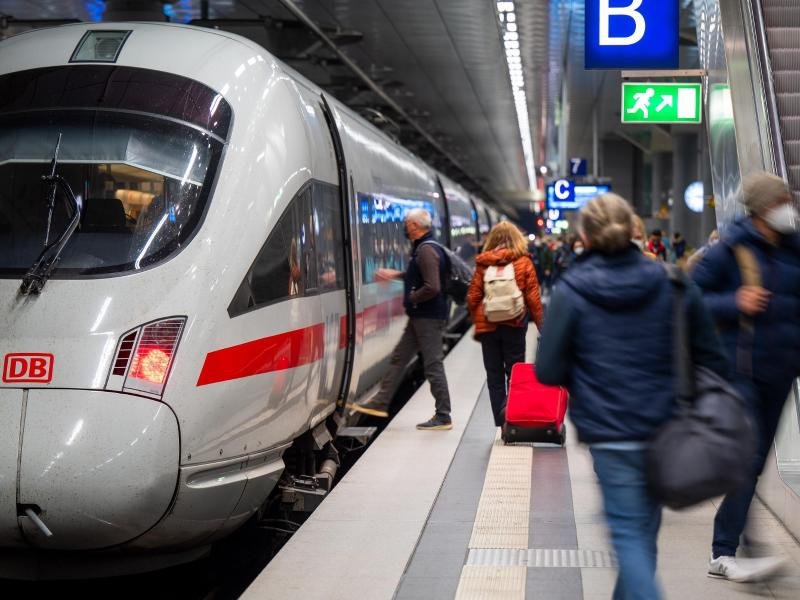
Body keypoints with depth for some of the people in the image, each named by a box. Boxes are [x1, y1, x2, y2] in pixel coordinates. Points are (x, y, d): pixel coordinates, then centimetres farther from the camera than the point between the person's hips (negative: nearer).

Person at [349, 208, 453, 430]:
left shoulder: (426, 250, -19)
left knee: (433, 365, -5)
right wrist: (395, 274, 29)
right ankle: (381, 403, 23)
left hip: (428, 318, -11)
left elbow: (432, 287, -27)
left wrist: (411, 298, -13)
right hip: (420, 317, 11)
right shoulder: (423, 247, 13)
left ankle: (443, 417, 2)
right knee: (399, 358, 15)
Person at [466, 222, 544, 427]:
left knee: (494, 376, 9)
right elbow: (533, 298, -4)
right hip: (514, 325, -1)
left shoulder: (482, 264, 0)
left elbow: (472, 298, 1)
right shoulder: (524, 262, -3)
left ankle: (501, 424, 8)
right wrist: (541, 325, 4)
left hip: (487, 325, 1)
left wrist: (477, 322, 15)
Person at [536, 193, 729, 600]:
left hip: (610, 432, -3)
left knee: (629, 531, 3)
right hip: (668, 429, 3)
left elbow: (548, 372, -6)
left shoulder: (570, 293, -8)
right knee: (645, 524, 19)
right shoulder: (675, 284, -2)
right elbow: (712, 361, 1)